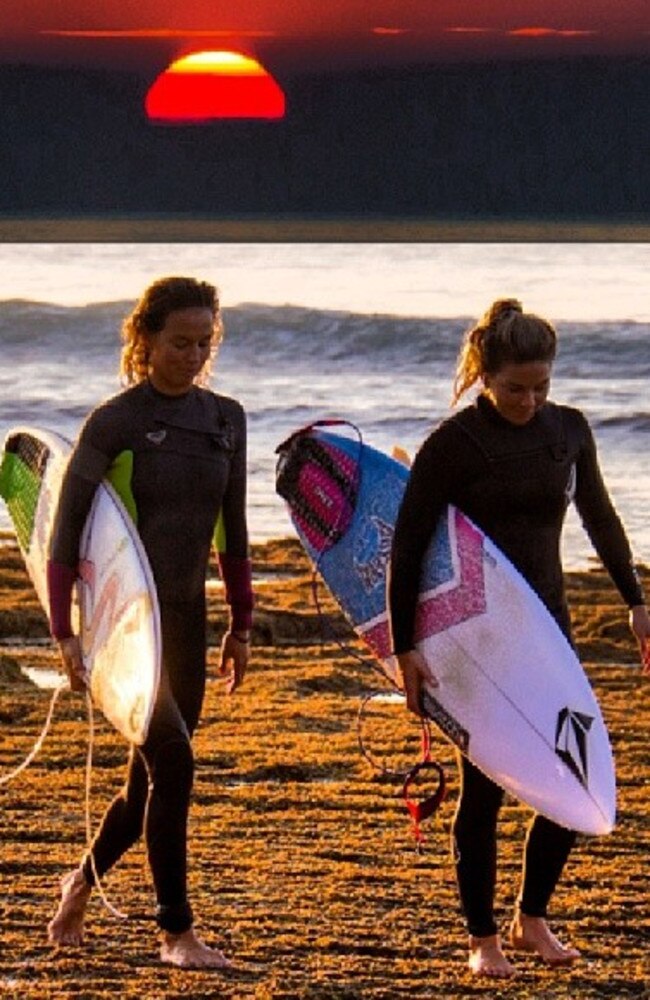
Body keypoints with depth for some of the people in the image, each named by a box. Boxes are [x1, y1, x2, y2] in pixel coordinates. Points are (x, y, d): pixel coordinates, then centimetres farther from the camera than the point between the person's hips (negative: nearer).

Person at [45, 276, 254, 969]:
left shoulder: (225, 419, 8)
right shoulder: (114, 423, -9)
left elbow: (232, 530, 16)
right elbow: (65, 533, -9)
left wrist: (240, 625, 15)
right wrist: (64, 632, -15)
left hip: (185, 613, 6)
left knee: (152, 779, 9)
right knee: (172, 763, -15)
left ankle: (83, 881, 35)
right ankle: (176, 932, -5)